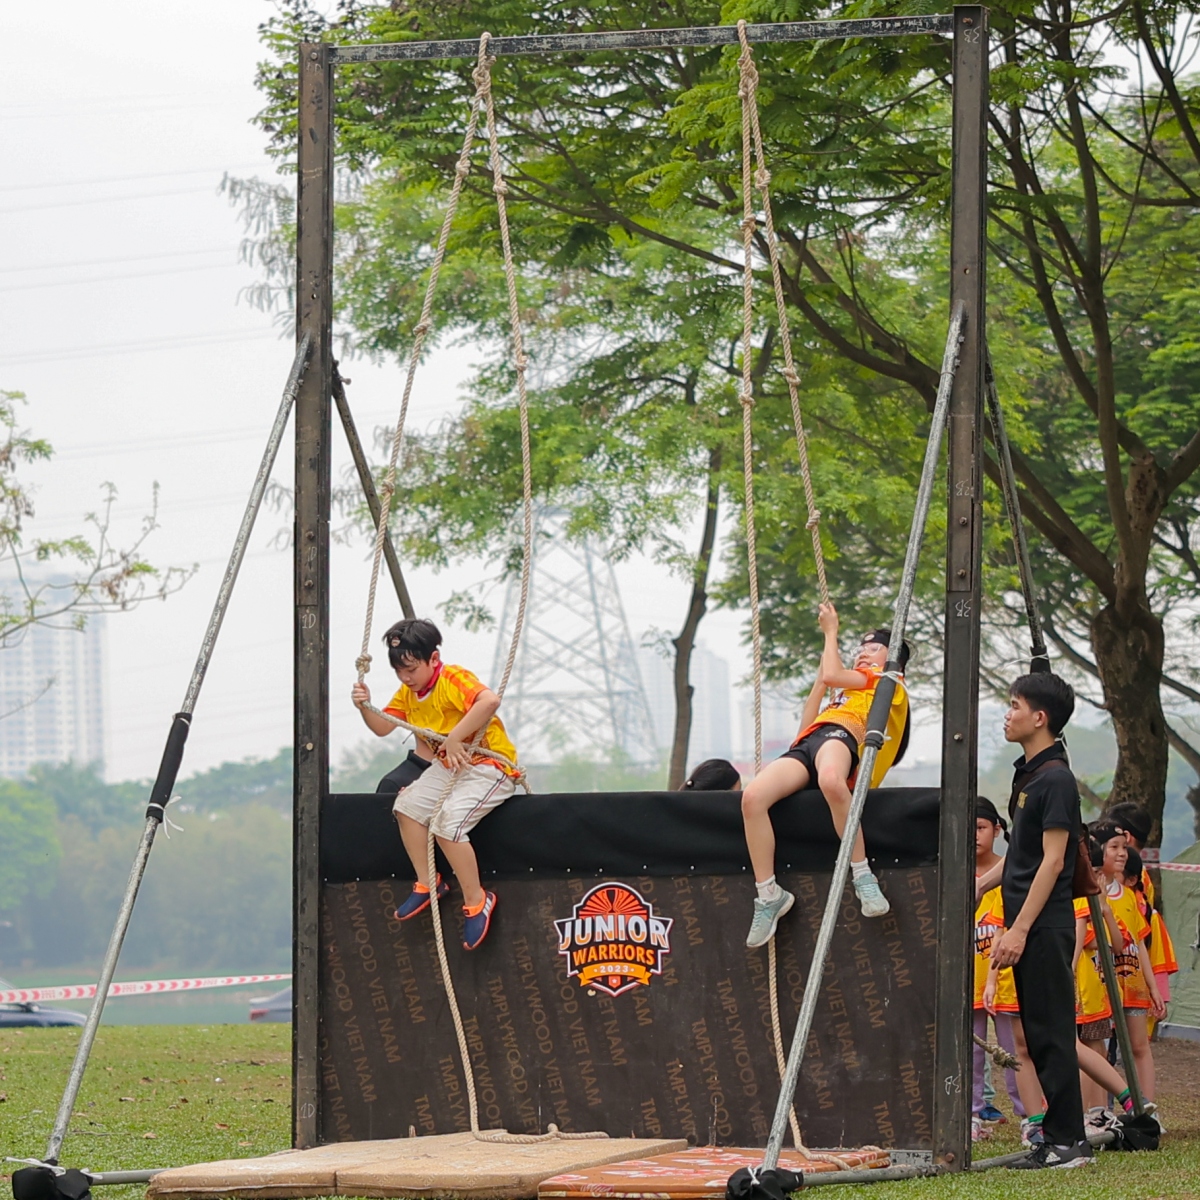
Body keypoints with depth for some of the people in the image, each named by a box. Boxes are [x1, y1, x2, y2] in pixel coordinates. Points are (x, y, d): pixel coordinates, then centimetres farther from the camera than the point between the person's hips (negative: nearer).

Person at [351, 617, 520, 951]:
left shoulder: (453, 680, -24)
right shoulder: (409, 692, 6)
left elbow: (490, 700, -43)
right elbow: (383, 727, 9)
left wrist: (455, 739, -41)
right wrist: (365, 707, -12)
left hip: (492, 766, -10)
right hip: (447, 767, 10)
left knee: (447, 821, -26)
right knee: (407, 804, -3)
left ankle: (476, 901, -11)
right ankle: (426, 883, 11)